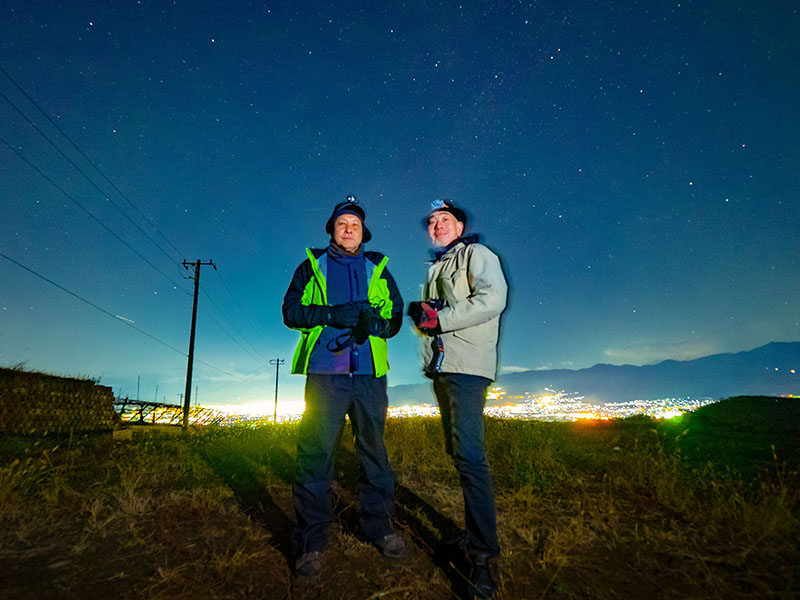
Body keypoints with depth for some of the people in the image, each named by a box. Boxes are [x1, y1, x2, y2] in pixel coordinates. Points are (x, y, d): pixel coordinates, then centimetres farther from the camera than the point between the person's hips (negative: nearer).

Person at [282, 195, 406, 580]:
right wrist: (330, 313, -14)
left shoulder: (378, 269, 16)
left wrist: (375, 323, -11)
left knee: (374, 450, 9)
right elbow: (291, 310, 3)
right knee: (315, 454, -2)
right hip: (325, 373, -2)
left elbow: (397, 315, 11)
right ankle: (311, 541, 12)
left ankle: (378, 526, 25)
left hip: (370, 374, 2)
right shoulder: (312, 266, 12)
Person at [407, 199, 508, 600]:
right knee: (457, 451, 12)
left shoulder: (477, 254, 1)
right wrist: (419, 312, -1)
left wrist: (440, 318, -16)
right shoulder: (435, 268, 25)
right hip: (440, 366, 8)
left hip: (466, 364, -8)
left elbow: (493, 299, -15)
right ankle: (474, 533, 24)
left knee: (468, 454, -15)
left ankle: (484, 555, -8)